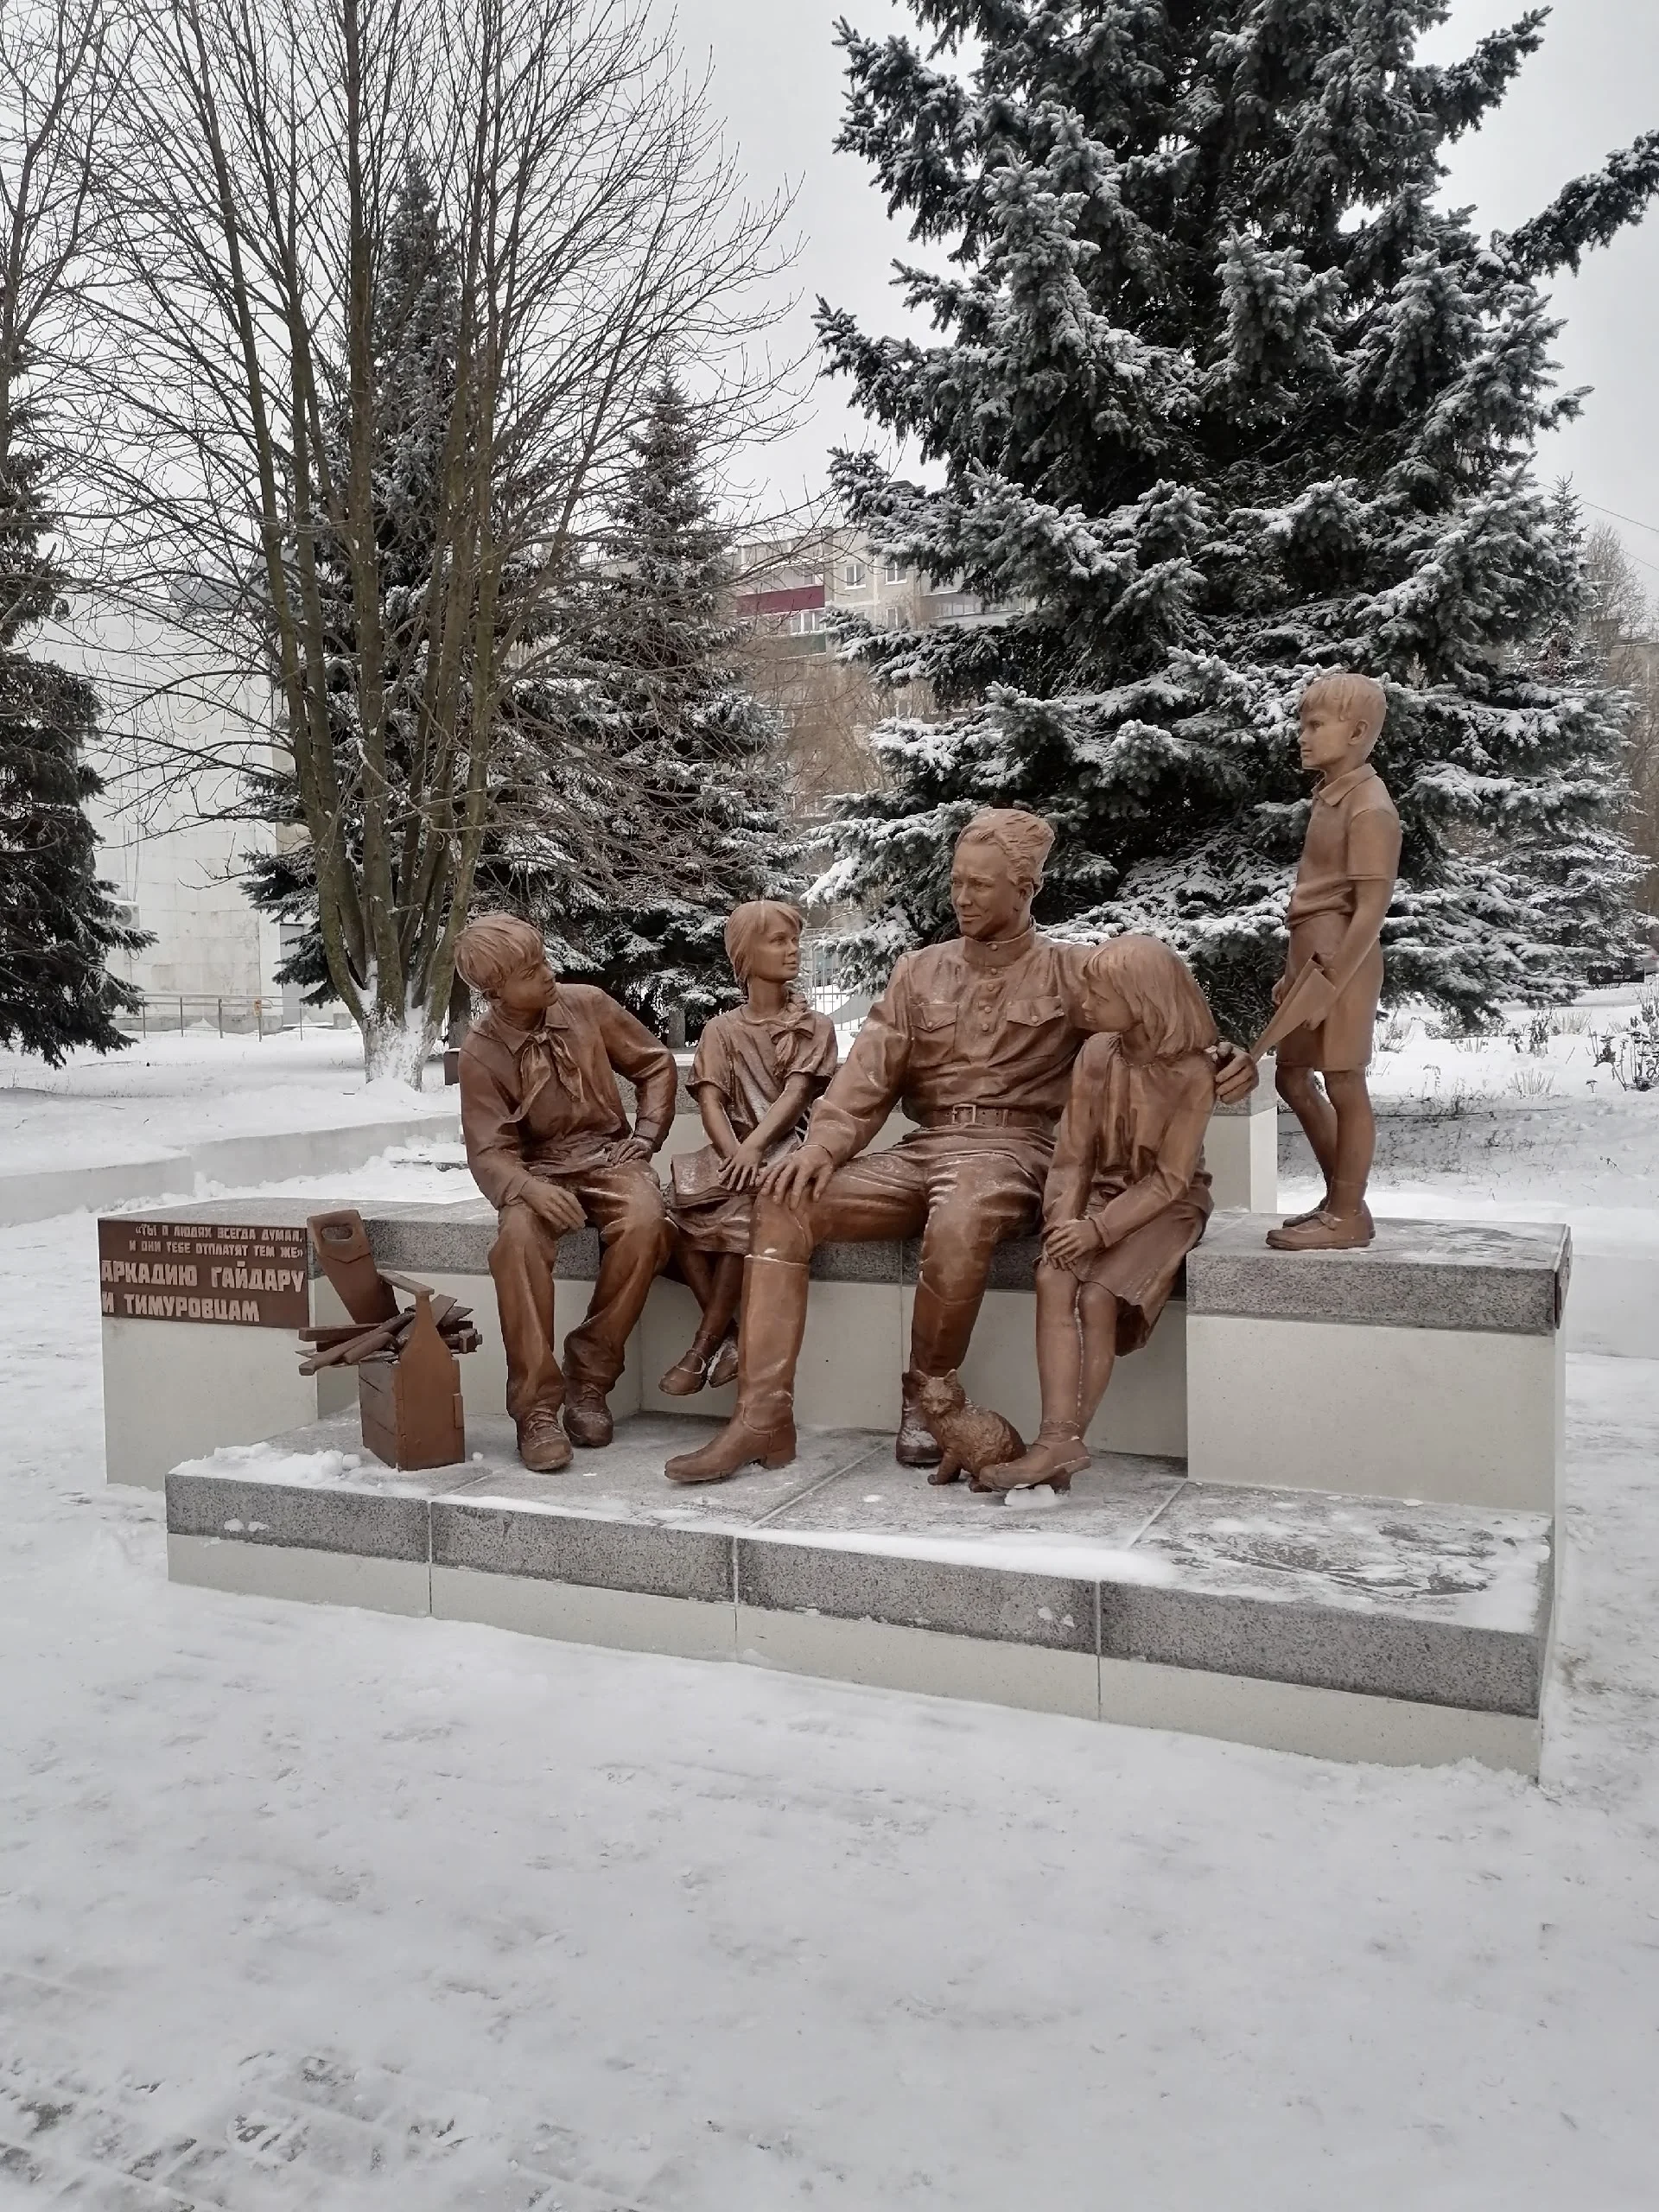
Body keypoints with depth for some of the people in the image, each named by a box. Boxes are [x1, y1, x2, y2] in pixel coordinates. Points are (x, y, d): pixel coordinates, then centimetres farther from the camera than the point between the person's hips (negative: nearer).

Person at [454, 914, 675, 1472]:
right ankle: (536, 1406, -27)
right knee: (518, 1237, -37)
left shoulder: (587, 1005, -2)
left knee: (644, 1223, -34)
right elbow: (489, 1151, -11)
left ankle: (589, 1376, -17)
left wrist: (645, 1138, 0)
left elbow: (655, 1063, 11)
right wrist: (529, 1189, -33)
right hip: (538, 1170, -1)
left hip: (608, 1158, 1)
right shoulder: (481, 1052, -7)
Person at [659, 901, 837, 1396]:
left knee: (744, 1207, -34)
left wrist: (754, 1146, -24)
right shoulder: (722, 1031, 15)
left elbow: (794, 1094, -6)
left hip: (784, 1147, -2)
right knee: (677, 1207, -29)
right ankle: (726, 1334, -20)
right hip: (732, 1150, 2)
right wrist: (734, 1155, -20)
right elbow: (711, 1104, 1)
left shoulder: (814, 1027, 11)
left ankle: (705, 1344, -22)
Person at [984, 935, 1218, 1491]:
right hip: (1103, 1191, 4)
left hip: (1166, 1204, -4)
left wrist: (1098, 1229, -23)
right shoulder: (1096, 1055, -1)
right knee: (1052, 1279, -24)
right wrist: (1064, 1218, -16)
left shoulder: (1190, 1072, -15)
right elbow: (1073, 1156, 0)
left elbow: (1169, 1179, -16)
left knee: (1098, 1296, -27)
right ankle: (1059, 1438, -29)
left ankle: (1066, 1445, -19)